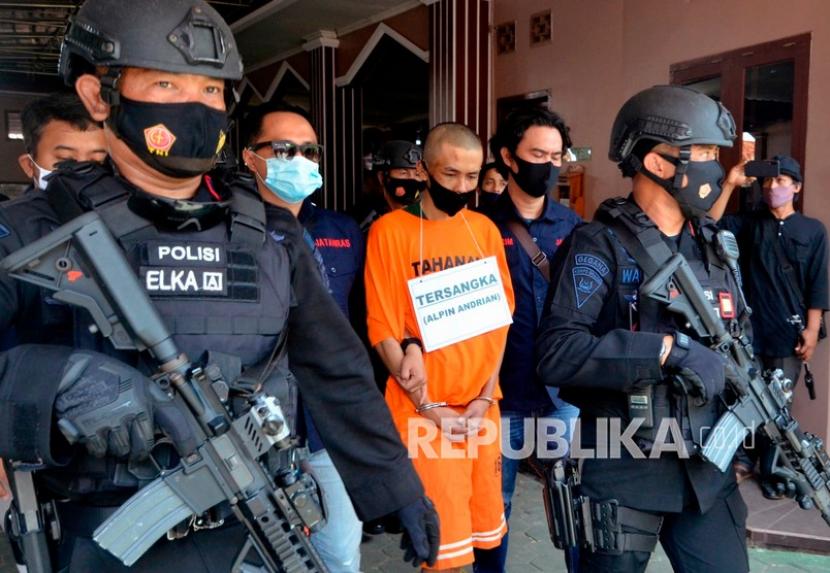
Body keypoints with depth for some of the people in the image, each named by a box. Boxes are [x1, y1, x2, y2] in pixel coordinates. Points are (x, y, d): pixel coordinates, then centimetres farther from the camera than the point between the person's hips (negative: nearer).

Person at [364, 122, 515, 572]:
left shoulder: (485, 230, 7)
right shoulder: (390, 231, -6)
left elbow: (501, 317, 7)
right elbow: (382, 328, -8)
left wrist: (485, 396, -2)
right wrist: (428, 407, -10)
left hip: (480, 402, 4)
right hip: (423, 406, -4)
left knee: (483, 522, 14)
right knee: (444, 537, 2)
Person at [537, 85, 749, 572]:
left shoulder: (715, 245, 9)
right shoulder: (601, 245, -13)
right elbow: (557, 353, -25)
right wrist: (670, 348, -26)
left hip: (708, 468, 6)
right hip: (623, 473, -6)